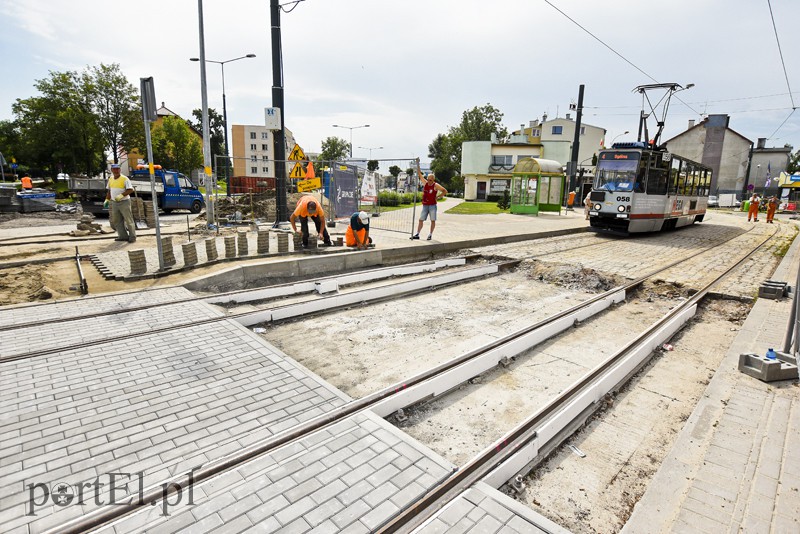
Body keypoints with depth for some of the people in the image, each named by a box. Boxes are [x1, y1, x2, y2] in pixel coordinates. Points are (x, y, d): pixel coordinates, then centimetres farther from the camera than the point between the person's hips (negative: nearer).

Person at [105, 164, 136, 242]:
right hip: (114, 203, 7)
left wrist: (121, 195, -23)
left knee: (129, 220, -4)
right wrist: (107, 199, 14)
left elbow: (130, 190, -15)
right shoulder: (110, 179, 12)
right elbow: (109, 191, 21)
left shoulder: (124, 179, -8)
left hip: (124, 202, -7)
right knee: (116, 221, 8)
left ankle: (132, 237, 0)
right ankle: (123, 236, 14)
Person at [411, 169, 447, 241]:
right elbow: (419, 174, 10)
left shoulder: (436, 185, -4)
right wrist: (418, 165, 5)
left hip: (432, 205, -4)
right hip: (425, 205, 4)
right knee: (421, 220, 1)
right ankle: (417, 234, 4)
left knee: (432, 220, -2)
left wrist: (438, 197, -7)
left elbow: (445, 191, -4)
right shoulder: (425, 183, 8)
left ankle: (430, 235, 6)